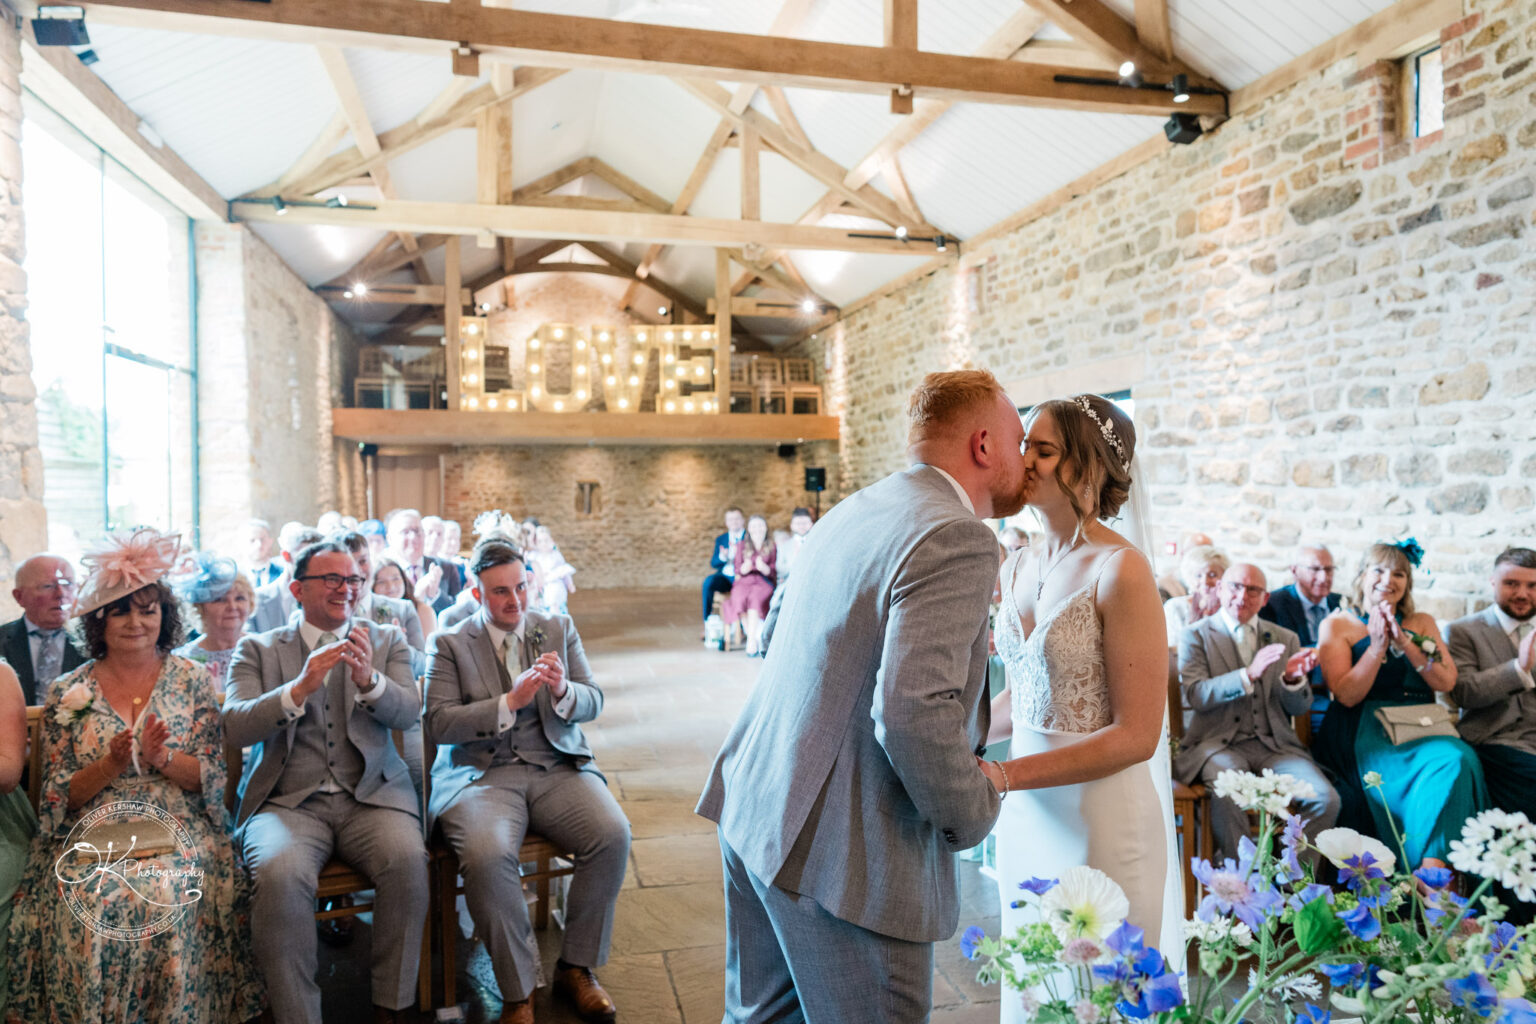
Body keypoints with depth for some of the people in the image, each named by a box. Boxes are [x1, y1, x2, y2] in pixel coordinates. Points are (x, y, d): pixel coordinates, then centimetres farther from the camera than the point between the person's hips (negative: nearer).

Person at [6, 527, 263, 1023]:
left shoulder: (192, 681, 6)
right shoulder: (67, 692, 8)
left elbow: (210, 777, 2)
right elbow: (60, 795, 5)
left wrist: (160, 759, -16)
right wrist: (110, 766, -13)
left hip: (176, 831, -1)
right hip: (91, 832, 1)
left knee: (170, 893, -30)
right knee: (87, 899, -28)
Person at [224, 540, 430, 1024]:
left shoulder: (388, 641, 12)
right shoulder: (257, 649, 11)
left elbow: (408, 713, -2)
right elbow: (235, 726, -4)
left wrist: (369, 680, -24)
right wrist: (299, 689, -22)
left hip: (370, 795, 1)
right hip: (287, 799, 0)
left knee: (407, 860, -28)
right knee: (279, 873, -31)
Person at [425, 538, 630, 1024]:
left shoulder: (559, 628, 12)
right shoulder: (449, 643, 4)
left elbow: (593, 703, 8)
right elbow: (438, 723, -6)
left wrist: (563, 690, -15)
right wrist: (510, 702, -18)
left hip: (557, 766, 3)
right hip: (482, 774, -2)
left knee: (613, 835, -23)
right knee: (488, 856, -32)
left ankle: (576, 967, -1)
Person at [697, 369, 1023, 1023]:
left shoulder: (850, 511, 11)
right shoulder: (955, 538, -19)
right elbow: (913, 711, -29)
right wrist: (973, 816, -11)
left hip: (753, 813, 9)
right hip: (845, 855, -9)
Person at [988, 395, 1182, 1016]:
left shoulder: (1120, 569, -17)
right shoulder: (1020, 567, 5)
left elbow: (1136, 735, -18)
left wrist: (1004, 775, -24)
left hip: (1102, 817, -6)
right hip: (1028, 812, 7)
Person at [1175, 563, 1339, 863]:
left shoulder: (1286, 639, 17)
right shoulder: (1196, 635, 5)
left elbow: (1299, 709, 13)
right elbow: (1195, 695, -10)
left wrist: (1293, 679, -10)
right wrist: (1249, 675, -22)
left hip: (1275, 745, 4)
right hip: (1219, 744, -4)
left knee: (1326, 799, -20)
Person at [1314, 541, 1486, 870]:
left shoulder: (1422, 623, 17)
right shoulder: (1337, 625, 5)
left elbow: (1446, 683, 3)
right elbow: (1346, 696, -5)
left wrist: (1404, 642, -8)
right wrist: (1378, 646, -12)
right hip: (1365, 729, -4)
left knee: (1458, 759, -30)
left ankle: (1434, 867, -30)